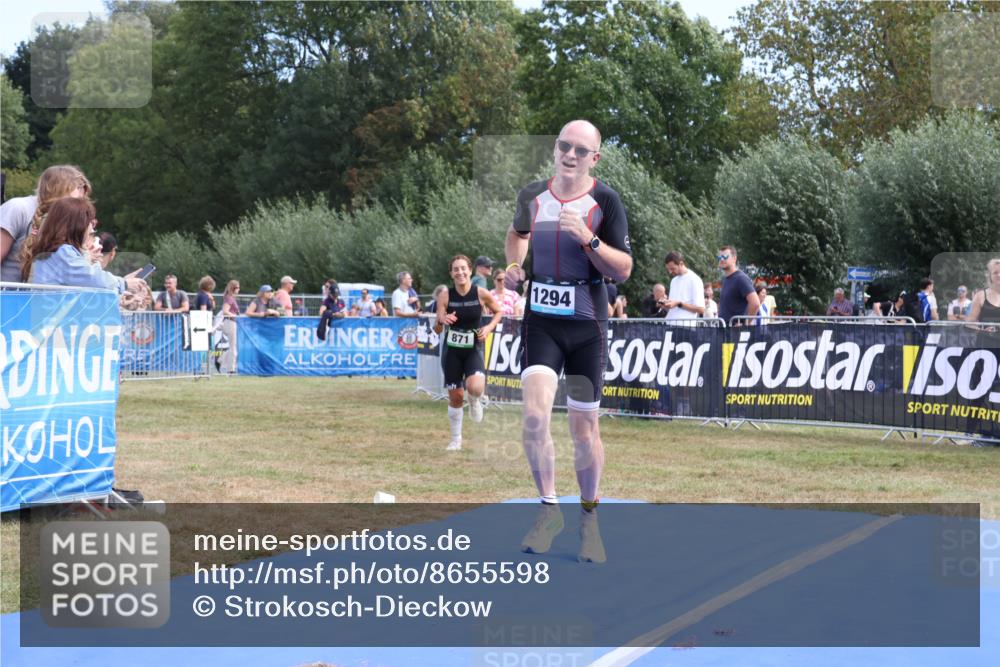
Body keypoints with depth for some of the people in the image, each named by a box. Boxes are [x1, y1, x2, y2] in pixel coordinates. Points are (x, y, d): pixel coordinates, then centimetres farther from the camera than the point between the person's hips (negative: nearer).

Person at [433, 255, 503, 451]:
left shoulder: (481, 294, -11)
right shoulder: (445, 296, -9)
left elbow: (498, 312, 8)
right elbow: (437, 330, -7)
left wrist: (489, 327, -10)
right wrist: (441, 321, -30)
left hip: (474, 349, -1)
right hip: (452, 350, 1)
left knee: (475, 388, -26)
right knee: (455, 396, 5)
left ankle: (475, 400, 13)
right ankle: (456, 439, 24)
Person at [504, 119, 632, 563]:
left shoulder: (605, 202, -5)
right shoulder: (532, 196, 5)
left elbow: (623, 270, -7)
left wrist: (588, 238, -21)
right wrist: (513, 264, 8)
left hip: (587, 326, -2)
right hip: (540, 321, 2)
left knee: (584, 427, 5)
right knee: (534, 416, -17)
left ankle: (589, 519, 23)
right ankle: (549, 509, 1)